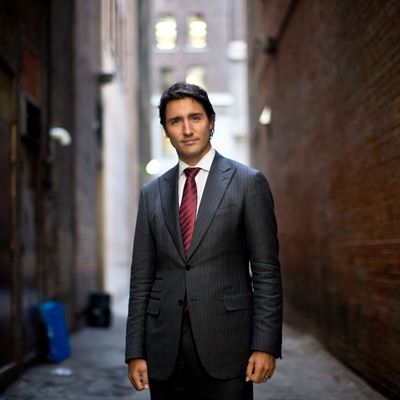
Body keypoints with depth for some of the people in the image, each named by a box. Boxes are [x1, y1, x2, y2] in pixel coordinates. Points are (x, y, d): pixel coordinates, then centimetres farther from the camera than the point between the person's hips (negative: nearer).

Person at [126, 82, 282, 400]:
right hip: (164, 352, 3)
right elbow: (142, 278, 10)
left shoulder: (248, 182, 1)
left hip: (226, 343, -3)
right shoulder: (152, 194, 12)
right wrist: (135, 352, 5)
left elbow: (266, 271, -2)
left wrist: (266, 345, -9)